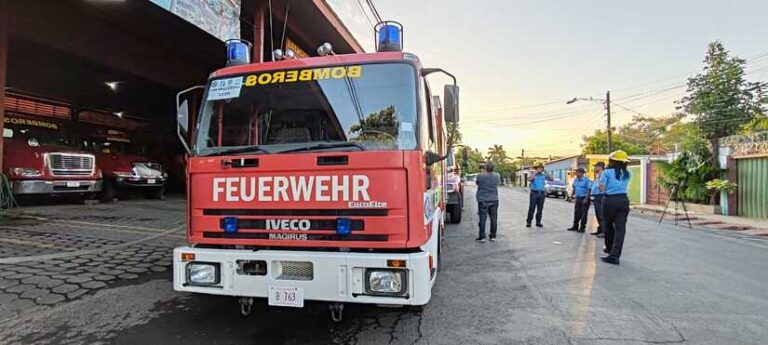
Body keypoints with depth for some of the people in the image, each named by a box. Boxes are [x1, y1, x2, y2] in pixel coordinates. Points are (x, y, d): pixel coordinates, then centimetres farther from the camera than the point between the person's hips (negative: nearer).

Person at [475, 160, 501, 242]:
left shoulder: (480, 176, -13)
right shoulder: (497, 176, -2)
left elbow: (476, 183, 7)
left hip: (483, 200, -3)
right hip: (494, 200, 3)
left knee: (482, 218, 1)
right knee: (493, 218, 9)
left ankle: (482, 237, 4)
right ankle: (493, 236, 14)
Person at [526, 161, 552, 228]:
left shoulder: (543, 175, 11)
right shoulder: (533, 175, -1)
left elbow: (551, 179, 5)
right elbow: (529, 179, -23)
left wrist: (545, 173, -6)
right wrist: (536, 172, -20)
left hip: (541, 193, 4)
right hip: (534, 193, -4)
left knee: (540, 209, 6)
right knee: (532, 208, -5)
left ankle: (538, 222, 14)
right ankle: (528, 222, -1)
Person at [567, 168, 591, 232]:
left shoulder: (587, 180, -11)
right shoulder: (576, 180, 11)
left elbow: (589, 190, -14)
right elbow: (574, 189, 19)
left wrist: (586, 199, -19)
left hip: (584, 199, -6)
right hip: (578, 199, 7)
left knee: (583, 214, -1)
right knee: (577, 213, 9)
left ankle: (582, 227, 5)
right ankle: (575, 226, 16)